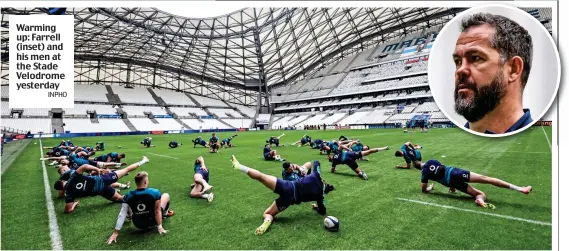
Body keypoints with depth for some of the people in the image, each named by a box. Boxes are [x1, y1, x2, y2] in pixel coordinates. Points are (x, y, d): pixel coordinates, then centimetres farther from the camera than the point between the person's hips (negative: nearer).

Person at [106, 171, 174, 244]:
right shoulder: (155, 192, -25)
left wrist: (115, 232, -9)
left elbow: (122, 214, -16)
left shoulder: (128, 196, -17)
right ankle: (165, 214, 43)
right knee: (166, 195, 18)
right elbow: (157, 211, -19)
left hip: (138, 225, 2)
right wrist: (160, 227, -9)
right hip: (152, 222, -2)